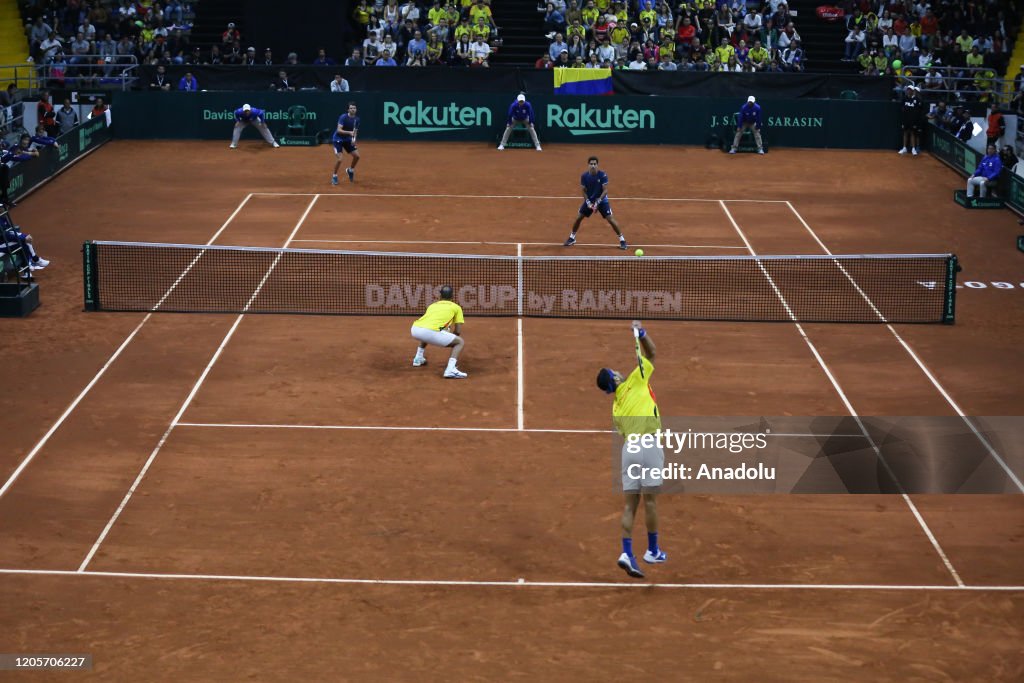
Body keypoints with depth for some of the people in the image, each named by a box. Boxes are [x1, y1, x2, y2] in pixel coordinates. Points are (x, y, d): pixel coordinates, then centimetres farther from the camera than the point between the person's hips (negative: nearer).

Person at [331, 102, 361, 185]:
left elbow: (355, 131, 9)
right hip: (338, 139, -6)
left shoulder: (356, 119, -2)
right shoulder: (343, 117, -21)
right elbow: (339, 130, -27)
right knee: (339, 159, -17)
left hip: (348, 140, 6)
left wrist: (354, 139, -10)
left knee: (356, 156, 2)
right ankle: (334, 176, 5)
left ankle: (350, 170, 30)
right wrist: (349, 132, -40)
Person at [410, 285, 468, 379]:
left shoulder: (432, 305, 33)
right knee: (460, 342, 9)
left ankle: (418, 359, 42)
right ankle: (450, 369, -14)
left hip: (415, 329, 6)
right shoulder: (456, 307, 19)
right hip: (431, 332, -6)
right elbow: (458, 331, 13)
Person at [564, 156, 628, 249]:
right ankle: (572, 237, 22)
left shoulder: (602, 175, -19)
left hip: (602, 200, -3)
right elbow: (584, 191, -3)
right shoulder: (584, 176, -11)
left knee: (611, 219, -12)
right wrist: (588, 202, -15)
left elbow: (605, 190, -18)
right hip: (589, 200, 3)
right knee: (578, 218, 1)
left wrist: (598, 202, -26)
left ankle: (622, 239, -1)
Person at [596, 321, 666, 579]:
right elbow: (651, 353, 10)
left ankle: (627, 552, -9)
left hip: (628, 448, 5)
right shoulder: (635, 381, 3)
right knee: (650, 500, 3)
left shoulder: (616, 408, 17)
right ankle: (652, 551, 12)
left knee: (630, 504, 4)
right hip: (649, 444, -5)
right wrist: (641, 332, 12)